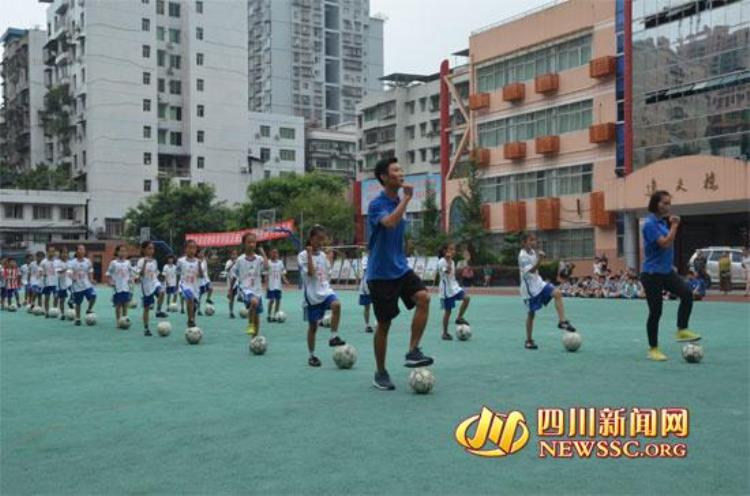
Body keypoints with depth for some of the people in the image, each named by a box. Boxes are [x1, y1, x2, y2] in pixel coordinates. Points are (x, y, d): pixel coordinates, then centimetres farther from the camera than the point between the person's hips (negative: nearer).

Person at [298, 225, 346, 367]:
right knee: (313, 326, 4)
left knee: (336, 304, -29)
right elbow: (310, 273, -20)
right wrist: (310, 254, -19)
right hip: (312, 294, -4)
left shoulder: (323, 255, 11)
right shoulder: (303, 255, -6)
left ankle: (333, 337, -20)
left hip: (325, 290, 4)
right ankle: (312, 356, 19)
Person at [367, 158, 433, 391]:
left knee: (423, 297, -19)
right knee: (384, 324, 1)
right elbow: (390, 222, -36)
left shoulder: (399, 201, 9)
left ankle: (413, 351, -10)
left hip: (400, 268, 6)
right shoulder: (377, 204, -14)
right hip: (381, 273, -6)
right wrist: (407, 198, -28)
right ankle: (380, 373, 18)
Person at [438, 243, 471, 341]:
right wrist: (449, 260, -31)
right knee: (447, 311, -2)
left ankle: (459, 318, 3)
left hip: (454, 287, 7)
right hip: (446, 290, -7)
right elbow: (448, 271, -31)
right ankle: (445, 333, 10)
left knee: (466, 298, -14)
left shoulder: (452, 262, 13)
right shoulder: (442, 262, -14)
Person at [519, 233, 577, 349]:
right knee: (531, 313, 0)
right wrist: (540, 259, -38)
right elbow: (531, 270, -28)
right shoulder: (523, 256, -17)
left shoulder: (533, 252, 8)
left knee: (557, 293, -14)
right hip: (530, 288, -7)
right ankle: (528, 341, 12)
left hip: (538, 283, 7)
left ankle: (562, 321, -14)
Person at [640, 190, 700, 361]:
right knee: (656, 312, -1)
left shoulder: (664, 221, 10)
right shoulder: (650, 224, -15)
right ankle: (653, 349, 12)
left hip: (667, 271, 7)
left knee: (687, 293, -16)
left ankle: (682, 330, -3)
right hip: (652, 273, -7)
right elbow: (665, 243, -24)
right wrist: (674, 226, -16)